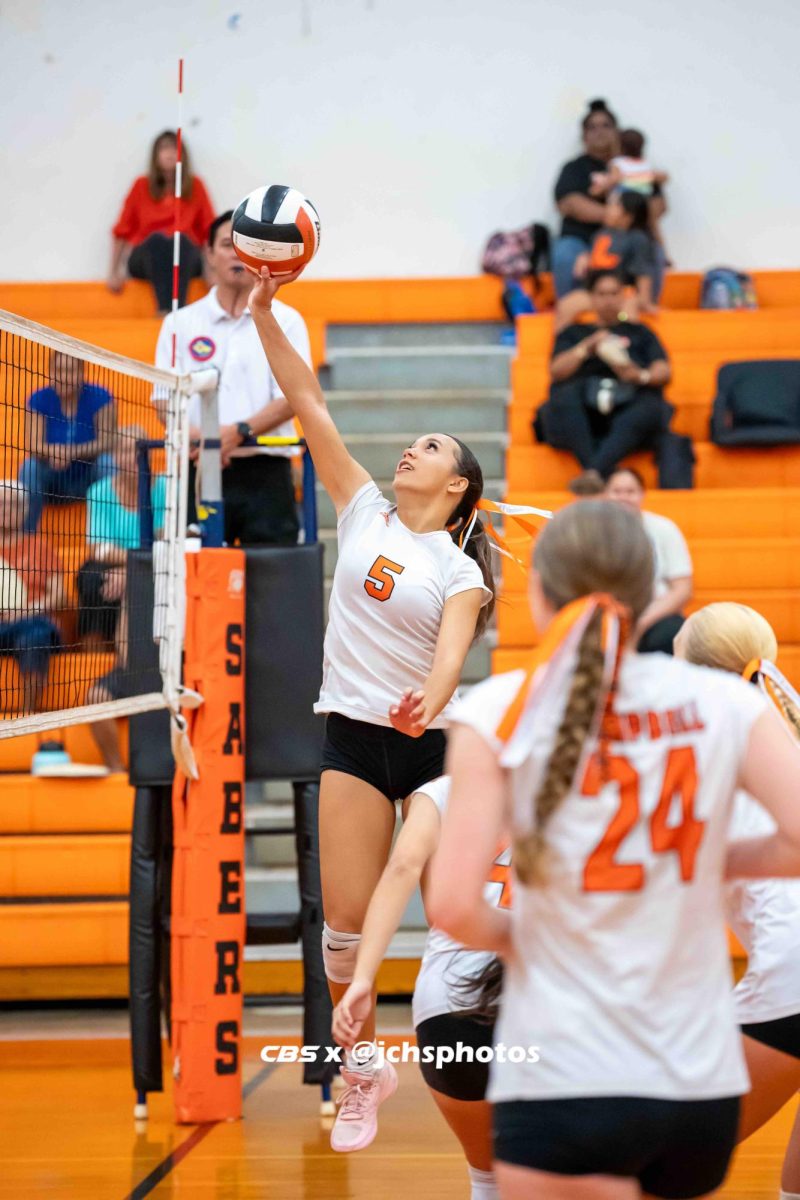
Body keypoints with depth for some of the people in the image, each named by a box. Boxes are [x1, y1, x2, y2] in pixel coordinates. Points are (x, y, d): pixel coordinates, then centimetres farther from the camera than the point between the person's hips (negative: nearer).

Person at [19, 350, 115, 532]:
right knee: (30, 466, -30)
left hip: (88, 479, 0)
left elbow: (105, 443, -19)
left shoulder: (100, 398, -10)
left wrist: (72, 453, -37)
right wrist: (52, 451, -41)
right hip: (53, 480, 1)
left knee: (107, 462, -30)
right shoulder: (39, 400, -6)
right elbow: (33, 445, -16)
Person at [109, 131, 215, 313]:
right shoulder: (142, 186, 9)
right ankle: (164, 311, -55)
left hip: (185, 258, 0)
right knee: (157, 238, -34)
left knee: (182, 239, -34)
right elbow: (122, 232, 10)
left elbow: (209, 231, 8)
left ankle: (178, 310, -55)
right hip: (145, 257, 0)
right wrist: (114, 272, 3)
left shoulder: (195, 185, 11)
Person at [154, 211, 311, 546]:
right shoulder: (180, 324, 11)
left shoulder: (285, 320, 6)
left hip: (265, 472, -1)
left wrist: (239, 431, -18)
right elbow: (164, 398, 7)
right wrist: (194, 437, -14)